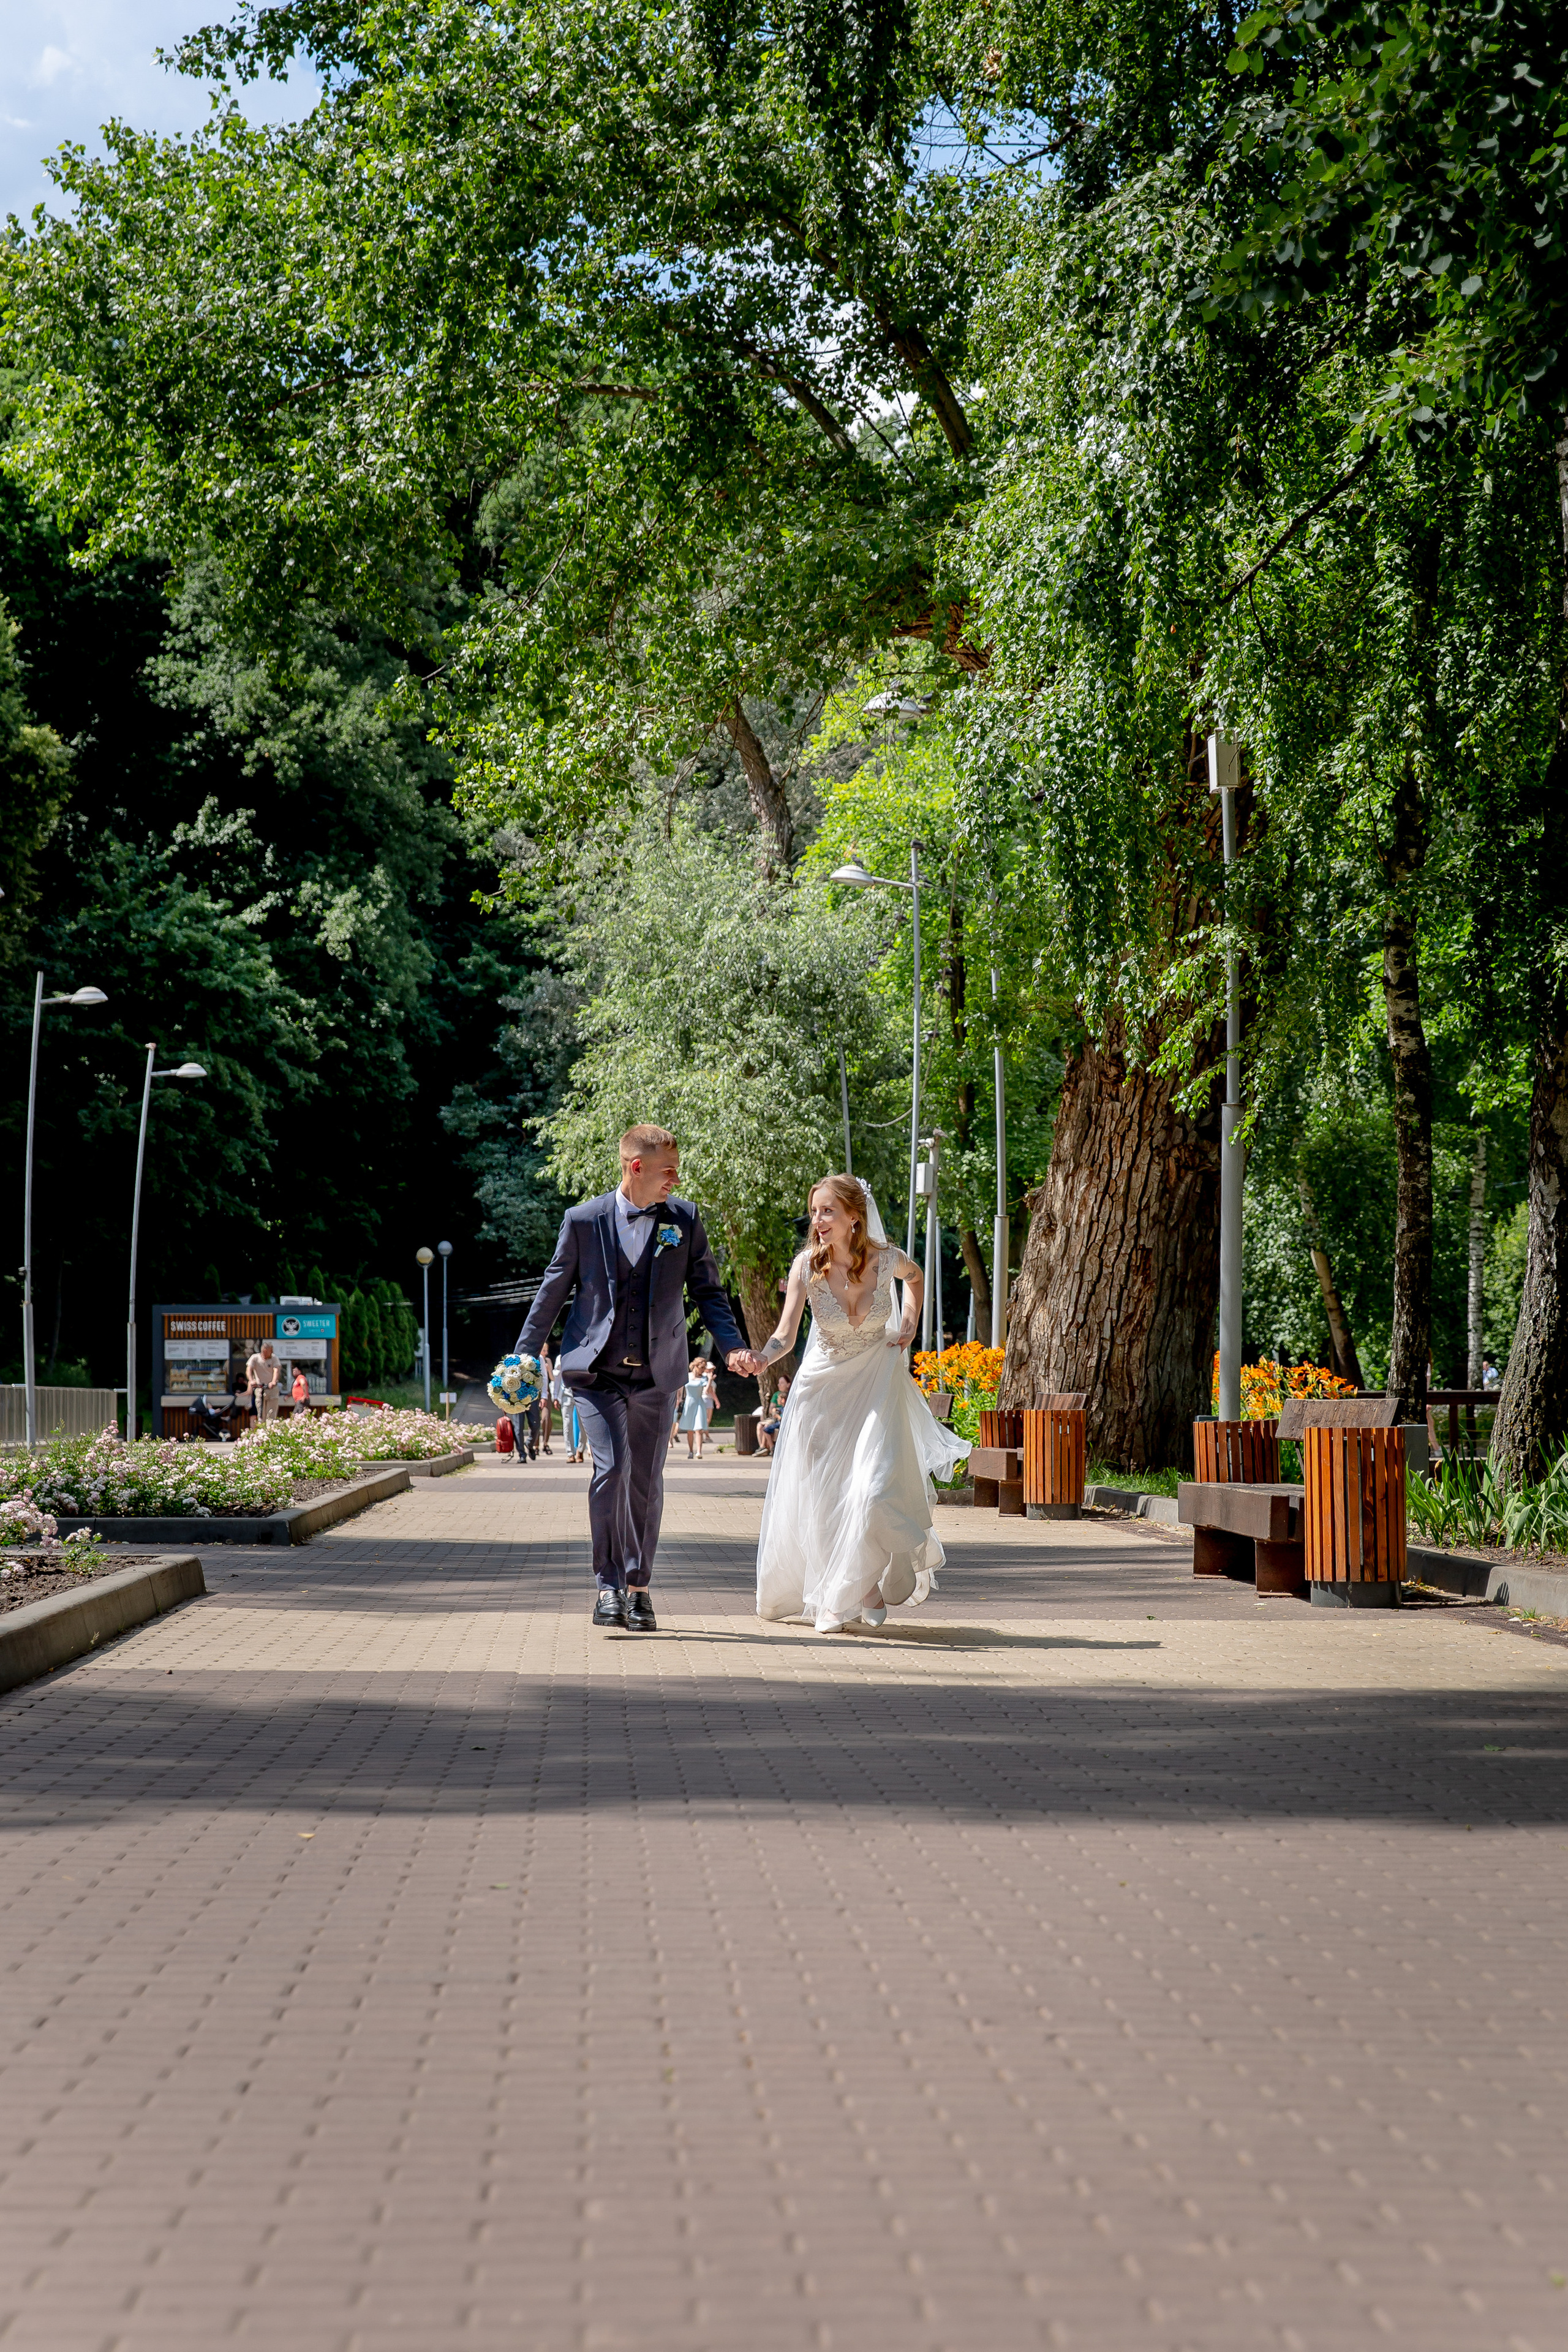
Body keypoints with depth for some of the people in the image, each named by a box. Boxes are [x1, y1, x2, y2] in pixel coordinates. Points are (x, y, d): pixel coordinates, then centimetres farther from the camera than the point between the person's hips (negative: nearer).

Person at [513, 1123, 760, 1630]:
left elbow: (707, 1290, 5)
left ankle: (637, 1587, 22)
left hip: (656, 1374, 2)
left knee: (646, 1481, 8)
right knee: (610, 1468, -16)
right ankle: (609, 1584, -7)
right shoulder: (584, 1220, -3)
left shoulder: (685, 1219, 1)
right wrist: (524, 1357, 3)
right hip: (596, 1372, -2)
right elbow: (553, 1292, 5)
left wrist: (732, 1345, -10)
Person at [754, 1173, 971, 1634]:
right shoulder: (807, 1266, -17)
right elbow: (786, 1335, -26)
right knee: (823, 1497, 2)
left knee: (874, 1490, -12)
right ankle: (832, 1601, 19)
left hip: (877, 1385, -1)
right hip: (824, 1385, 1)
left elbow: (914, 1275, 12)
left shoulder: (884, 1259, -14)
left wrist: (911, 1321, -1)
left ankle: (868, 1587, 13)